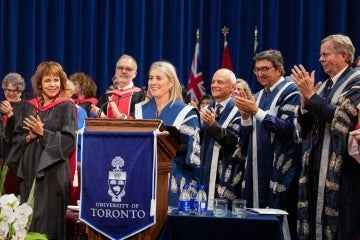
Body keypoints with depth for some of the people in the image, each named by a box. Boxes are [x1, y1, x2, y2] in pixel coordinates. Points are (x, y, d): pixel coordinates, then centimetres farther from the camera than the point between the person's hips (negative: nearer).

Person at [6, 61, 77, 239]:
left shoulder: (66, 107, -1)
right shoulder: (29, 107, 11)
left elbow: (69, 139, -9)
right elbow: (16, 137, 10)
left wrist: (43, 133, -15)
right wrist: (29, 137, -10)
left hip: (53, 169, -4)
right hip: (29, 168, 4)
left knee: (48, 215, -5)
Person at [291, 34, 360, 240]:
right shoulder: (326, 85, 16)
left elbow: (340, 118, -18)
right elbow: (306, 128, 14)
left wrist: (311, 95, -13)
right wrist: (305, 100, -3)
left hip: (341, 167, -7)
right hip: (319, 164, 7)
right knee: (317, 221, 7)